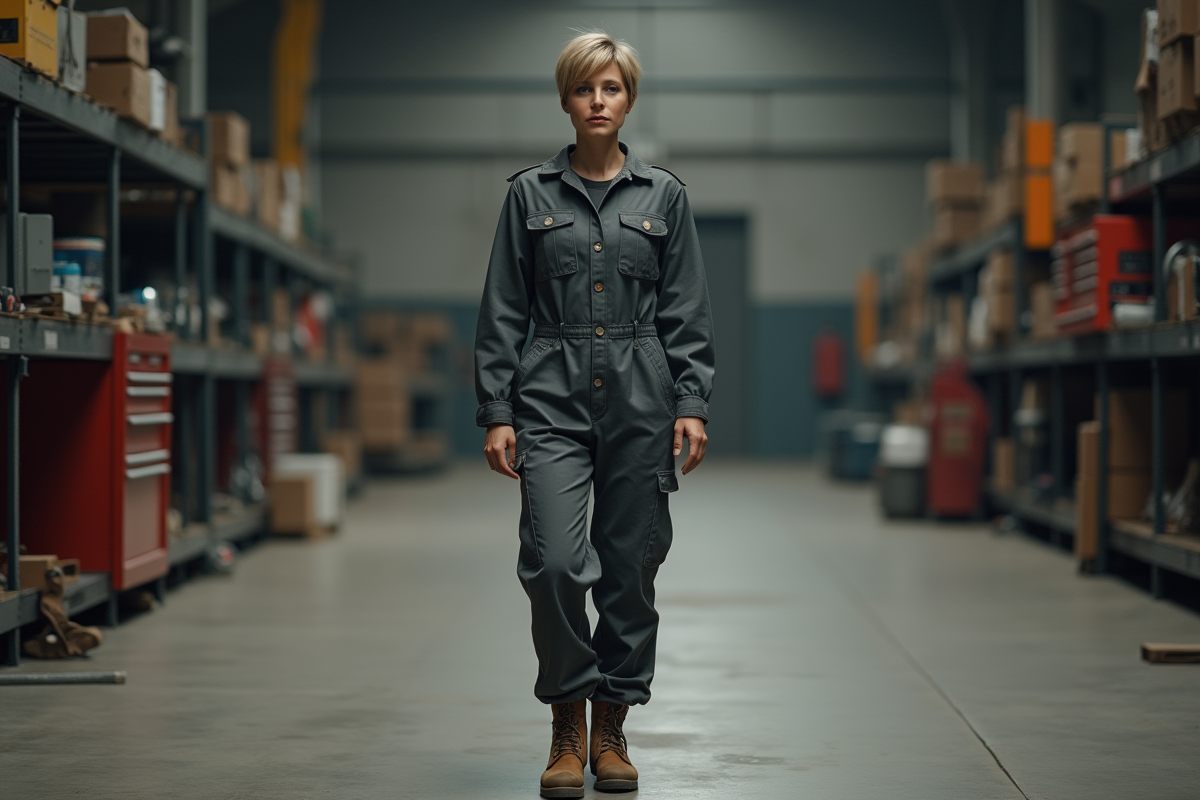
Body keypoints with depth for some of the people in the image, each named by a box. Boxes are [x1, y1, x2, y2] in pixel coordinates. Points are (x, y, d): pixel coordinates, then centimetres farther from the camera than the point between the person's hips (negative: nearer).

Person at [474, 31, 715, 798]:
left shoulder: (664, 195, 7)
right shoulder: (531, 193, 6)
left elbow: (687, 312, 6)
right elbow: (503, 313, 5)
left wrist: (692, 404, -3)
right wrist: (496, 411, -1)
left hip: (640, 399, 1)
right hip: (552, 398, -1)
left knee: (630, 569, 4)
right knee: (555, 562, -14)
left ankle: (611, 730, 18)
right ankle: (567, 730, 2)